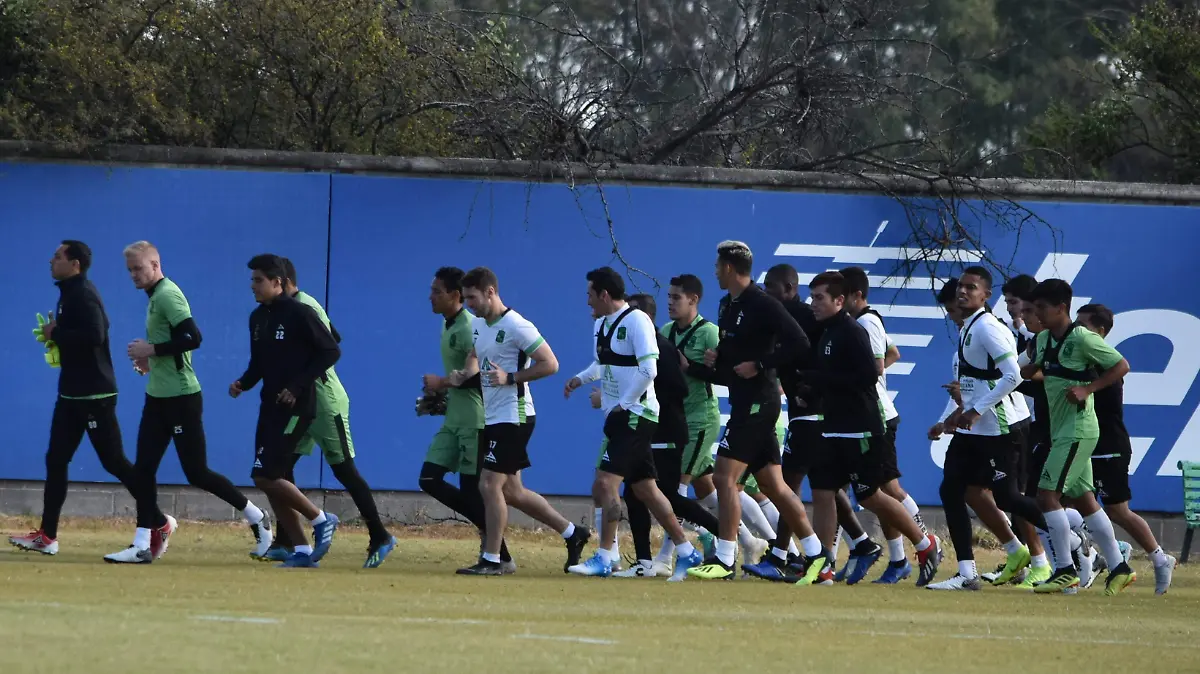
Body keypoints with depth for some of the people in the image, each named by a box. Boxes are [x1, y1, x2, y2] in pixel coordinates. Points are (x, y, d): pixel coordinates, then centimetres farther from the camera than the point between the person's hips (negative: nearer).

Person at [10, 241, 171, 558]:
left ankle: (159, 523, 6)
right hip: (72, 392, 10)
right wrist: (56, 333, 2)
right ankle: (47, 536, 7)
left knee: (113, 461, -4)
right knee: (55, 460, 6)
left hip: (94, 394, -10)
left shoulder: (83, 294, -17)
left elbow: (95, 335, -30)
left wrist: (56, 334, -20)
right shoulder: (69, 293, 14)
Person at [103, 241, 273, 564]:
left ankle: (257, 519, 12)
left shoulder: (168, 295, -15)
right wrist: (150, 359, 10)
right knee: (143, 469, 3)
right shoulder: (156, 297, 14)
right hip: (158, 397, 10)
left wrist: (152, 350, -20)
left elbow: (193, 338, -26)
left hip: (181, 397, -10)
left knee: (196, 472, -3)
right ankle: (142, 546, 4)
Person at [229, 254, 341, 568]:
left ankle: (321, 520, 3)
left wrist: (298, 387, -19)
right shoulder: (258, 317, 11)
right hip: (270, 407, 8)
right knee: (271, 481, 5)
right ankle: (302, 551, 11)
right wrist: (243, 383, 0)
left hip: (296, 407, -8)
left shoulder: (299, 314, -12)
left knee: (266, 476, -15)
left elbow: (331, 351, -13)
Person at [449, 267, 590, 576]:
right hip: (492, 419, 10)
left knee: (490, 485, -11)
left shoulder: (515, 326, -17)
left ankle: (491, 560, -4)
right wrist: (463, 375, 2)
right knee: (511, 491, 13)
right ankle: (572, 533, 24)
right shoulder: (478, 324, 10)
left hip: (513, 417, -10)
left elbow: (550, 364, -18)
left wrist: (510, 378, -24)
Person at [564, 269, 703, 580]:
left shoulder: (636, 321, -14)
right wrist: (580, 378, 10)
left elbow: (648, 369, -21)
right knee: (644, 489, 12)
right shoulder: (602, 324, 14)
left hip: (635, 413, -10)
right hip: (618, 415, 10)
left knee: (606, 481, -16)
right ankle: (686, 553, 18)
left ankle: (603, 559, -16)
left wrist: (623, 403, -18)